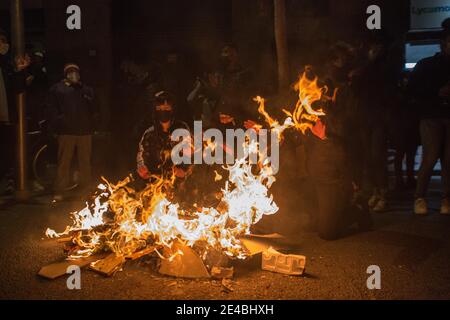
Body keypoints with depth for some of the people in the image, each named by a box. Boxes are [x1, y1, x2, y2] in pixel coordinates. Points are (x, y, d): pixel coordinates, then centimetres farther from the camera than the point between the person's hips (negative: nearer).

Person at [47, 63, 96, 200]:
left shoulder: (87, 90, 15)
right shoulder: (57, 89, 8)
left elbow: (93, 110, 13)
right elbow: (52, 107, 2)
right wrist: (58, 121, -9)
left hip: (85, 131, 2)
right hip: (66, 131, -2)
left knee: (85, 162, 7)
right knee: (64, 162, -1)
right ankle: (59, 192, 4)